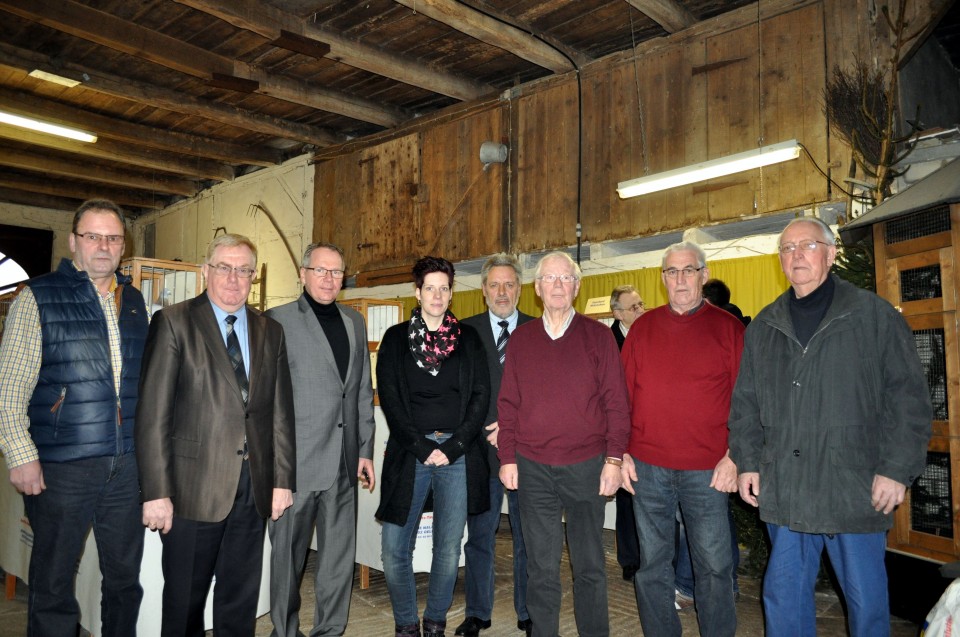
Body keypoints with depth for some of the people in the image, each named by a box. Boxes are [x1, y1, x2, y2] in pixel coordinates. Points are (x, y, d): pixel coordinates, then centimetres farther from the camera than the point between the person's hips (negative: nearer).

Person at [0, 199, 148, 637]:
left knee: (125, 579, 14)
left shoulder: (133, 301, 11)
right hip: (62, 466, -4)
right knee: (53, 585, 9)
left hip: (126, 464, 4)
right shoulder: (39, 297, -2)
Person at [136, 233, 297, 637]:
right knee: (184, 602, 11)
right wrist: (156, 493, -12)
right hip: (194, 487, -3)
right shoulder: (173, 323, -3)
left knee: (240, 603, 15)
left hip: (254, 488, 4)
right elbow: (153, 413, -8)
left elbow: (280, 412, 9)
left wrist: (283, 480, 5)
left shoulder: (270, 331, 10)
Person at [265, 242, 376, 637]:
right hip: (296, 459, -4)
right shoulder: (278, 320, -2)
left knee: (340, 554, 11)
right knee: (288, 553, 9)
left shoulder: (354, 322, 14)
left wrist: (365, 451, 12)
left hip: (344, 462, 5)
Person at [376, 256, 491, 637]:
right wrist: (422, 447, -8)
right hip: (409, 451, 0)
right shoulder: (396, 338, 6)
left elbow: (481, 396, 3)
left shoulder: (468, 338, 9)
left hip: (458, 452, 1)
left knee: (449, 550, 6)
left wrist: (453, 446, -6)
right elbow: (389, 399, 0)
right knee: (395, 550, 0)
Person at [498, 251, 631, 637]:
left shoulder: (598, 336, 1)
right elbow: (508, 403, 6)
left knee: (589, 565, 10)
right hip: (533, 469, 1)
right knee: (541, 568, 10)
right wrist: (507, 458, 1)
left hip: (586, 466, -1)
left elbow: (616, 401, -1)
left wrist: (613, 459, -6)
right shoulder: (520, 339, 7)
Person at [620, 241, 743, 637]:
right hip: (647, 466, 2)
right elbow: (623, 393, 6)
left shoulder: (728, 328, 2)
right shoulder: (643, 327, 7)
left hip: (708, 470, -1)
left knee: (714, 565, 8)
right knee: (652, 563, 12)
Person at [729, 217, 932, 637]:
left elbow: (908, 396, -3)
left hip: (855, 487, -3)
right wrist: (747, 462, 6)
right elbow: (745, 402, 13)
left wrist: (897, 469, -9)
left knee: (866, 599, 9)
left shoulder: (874, 315, 0)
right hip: (783, 488, 3)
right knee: (784, 595, 12)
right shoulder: (764, 327, 11)